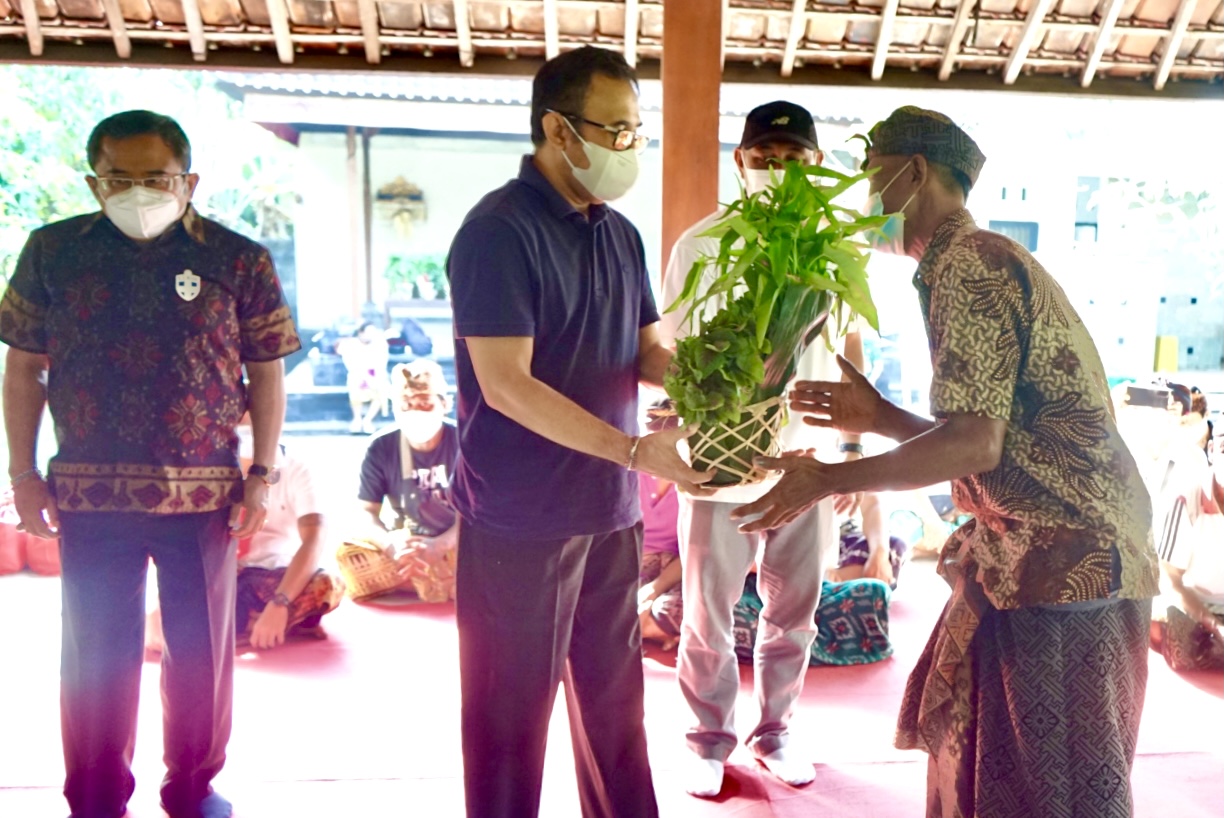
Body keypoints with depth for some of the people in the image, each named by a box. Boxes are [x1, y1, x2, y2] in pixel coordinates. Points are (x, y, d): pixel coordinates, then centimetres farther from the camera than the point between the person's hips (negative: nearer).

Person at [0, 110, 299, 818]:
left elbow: (267, 374, 1)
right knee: (95, 650, 12)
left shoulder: (239, 260, -2)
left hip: (205, 492, -1)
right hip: (88, 492, 1)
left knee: (202, 648, 11)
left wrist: (261, 476, -4)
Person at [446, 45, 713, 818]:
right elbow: (506, 385, -22)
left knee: (616, 697, 20)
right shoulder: (498, 230, -15)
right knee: (512, 709, 9)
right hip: (522, 520, -7)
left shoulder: (622, 235, 9)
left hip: (611, 511, 7)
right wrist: (635, 450, -27)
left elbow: (647, 349, 11)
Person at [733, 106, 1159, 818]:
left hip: (1065, 566, -10)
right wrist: (882, 418, 15)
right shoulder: (982, 260, 18)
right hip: (1035, 555, 10)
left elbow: (975, 443, -23)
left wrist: (829, 480, -16)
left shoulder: (965, 264, -14)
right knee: (979, 756, 20)